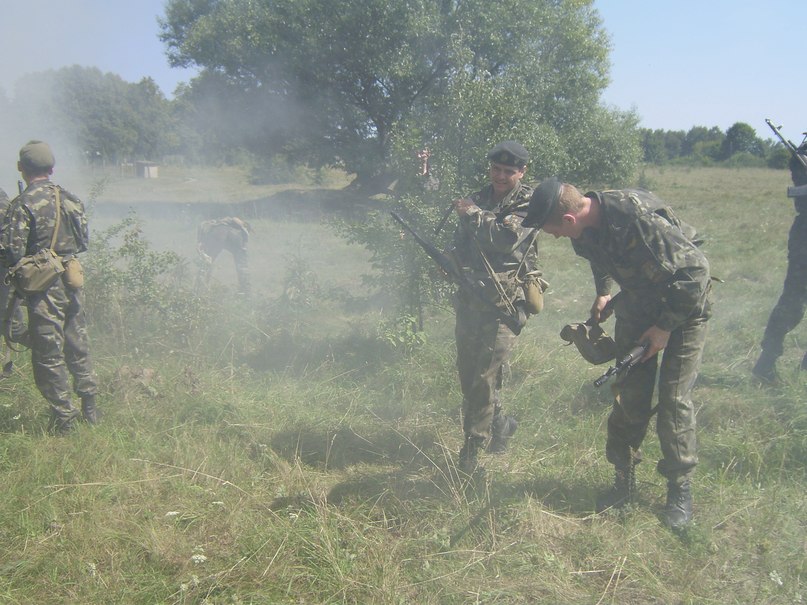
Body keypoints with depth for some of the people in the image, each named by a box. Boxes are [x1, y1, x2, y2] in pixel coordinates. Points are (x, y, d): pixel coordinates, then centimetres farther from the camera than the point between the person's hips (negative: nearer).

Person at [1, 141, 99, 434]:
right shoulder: (70, 199, 5)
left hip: (43, 288, -6)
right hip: (73, 282, 6)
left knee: (48, 353, 4)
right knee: (77, 344, 17)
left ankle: (64, 417, 10)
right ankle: (90, 407, 27)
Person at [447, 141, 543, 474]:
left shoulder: (529, 202, -3)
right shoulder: (478, 198, 15)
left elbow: (507, 237, -20)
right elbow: (460, 242, 20)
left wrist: (473, 214, -11)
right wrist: (452, 260, -1)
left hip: (505, 299, -6)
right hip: (470, 296, 7)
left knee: (485, 375, -8)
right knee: (467, 372, 12)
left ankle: (474, 444, 5)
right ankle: (499, 422, 34)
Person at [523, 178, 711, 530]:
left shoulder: (640, 217, -36)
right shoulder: (584, 225, -12)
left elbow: (695, 270, -27)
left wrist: (666, 326, -21)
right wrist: (603, 292, 6)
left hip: (683, 302, -6)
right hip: (636, 301, 6)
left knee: (673, 399, -6)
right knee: (628, 395, 6)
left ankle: (680, 488, 12)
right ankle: (623, 479, 20)